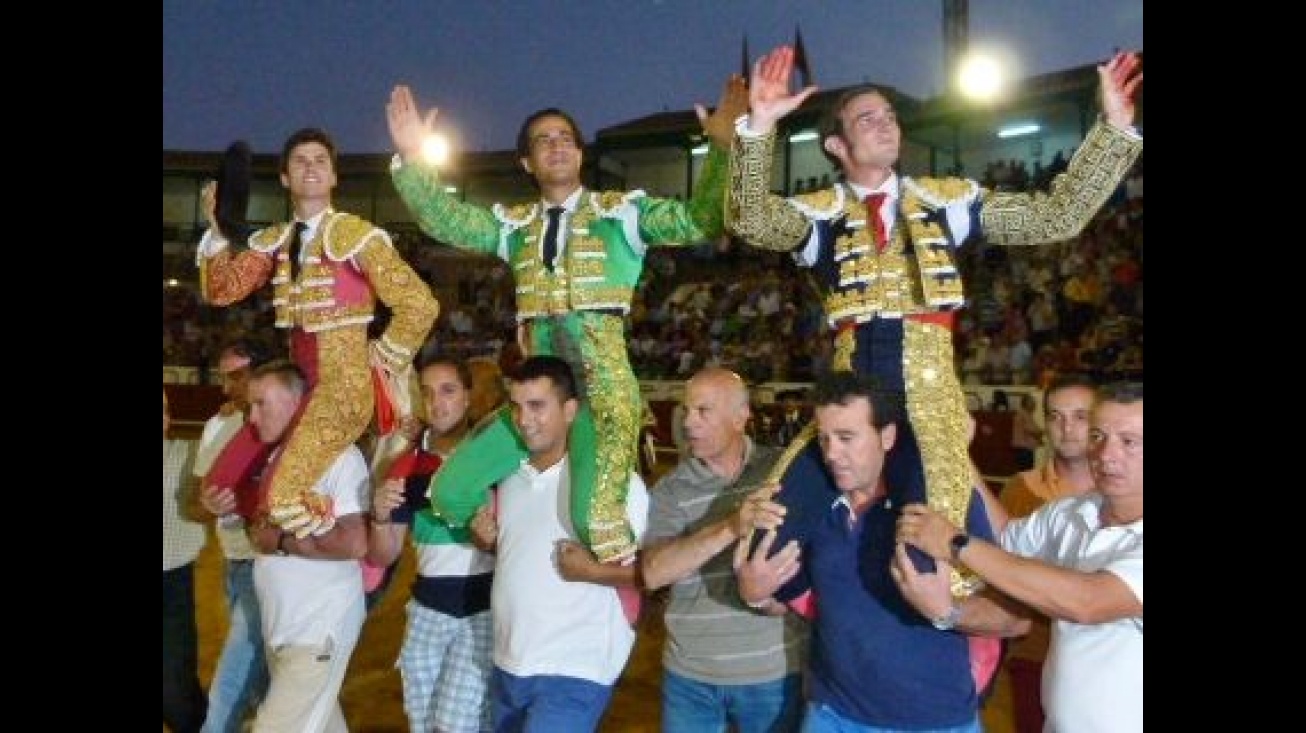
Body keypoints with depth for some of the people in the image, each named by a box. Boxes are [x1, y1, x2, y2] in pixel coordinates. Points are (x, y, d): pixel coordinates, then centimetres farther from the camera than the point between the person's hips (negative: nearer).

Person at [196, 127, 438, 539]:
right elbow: (221, 291, 2)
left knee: (283, 495, -23)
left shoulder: (355, 234, -8)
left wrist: (383, 358, -7)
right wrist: (217, 229, -7)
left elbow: (420, 305, -14)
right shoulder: (272, 241, 11)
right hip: (298, 383, 7)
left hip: (346, 384, -7)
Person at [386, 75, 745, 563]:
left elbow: (700, 221, -3)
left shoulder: (621, 212, 7)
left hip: (603, 382, -5)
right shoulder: (515, 224, 18)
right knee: (451, 490, 2)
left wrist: (721, 146, -14)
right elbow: (445, 219, 12)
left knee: (596, 518, -24)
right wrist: (412, 160, 0)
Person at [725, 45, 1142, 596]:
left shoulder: (946, 198, 13)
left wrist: (1115, 127, 3)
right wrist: (759, 127, -28)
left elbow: (1057, 215, 10)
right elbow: (750, 220, -15)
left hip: (928, 392, 0)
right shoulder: (821, 213, 6)